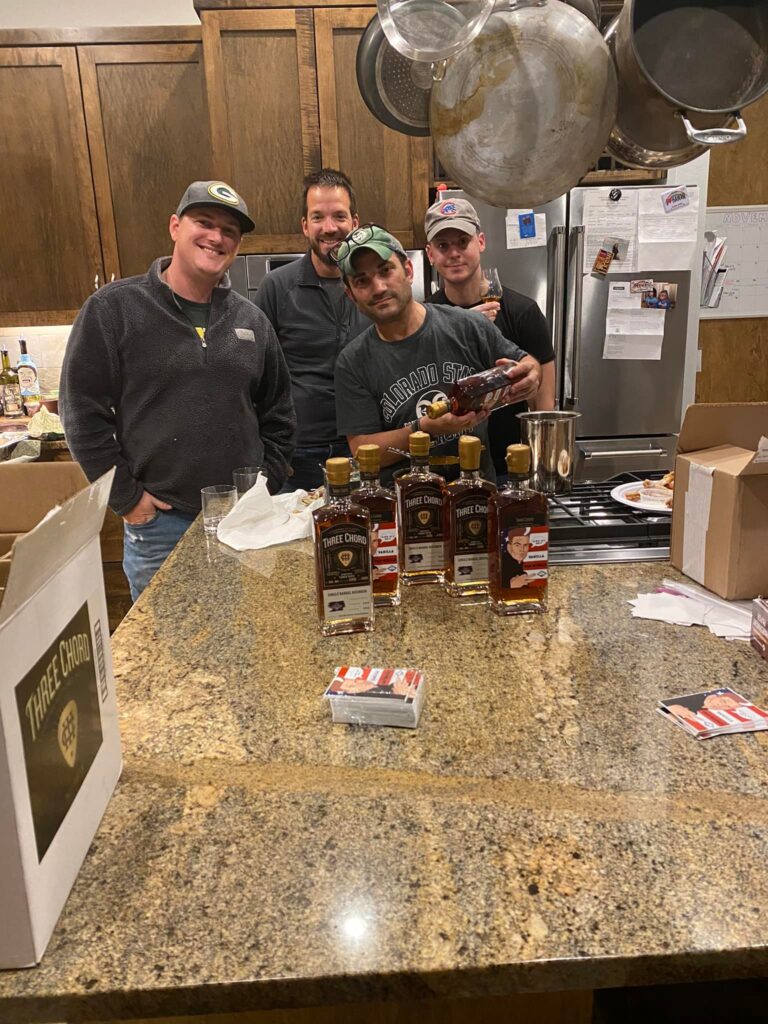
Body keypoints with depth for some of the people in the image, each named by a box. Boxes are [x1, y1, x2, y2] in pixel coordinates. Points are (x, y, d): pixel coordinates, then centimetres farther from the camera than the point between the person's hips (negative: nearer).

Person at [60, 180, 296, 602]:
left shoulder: (251, 320, 7)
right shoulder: (113, 308, -5)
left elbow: (278, 415, 13)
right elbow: (83, 412, -7)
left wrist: (266, 486, 5)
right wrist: (125, 498, -8)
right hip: (159, 523, -3)